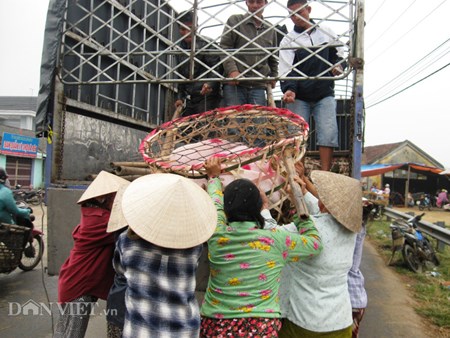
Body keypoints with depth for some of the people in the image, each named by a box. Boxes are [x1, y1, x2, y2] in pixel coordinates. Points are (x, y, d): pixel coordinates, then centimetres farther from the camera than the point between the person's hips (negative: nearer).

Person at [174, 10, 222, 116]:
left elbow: (217, 68, -10)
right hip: (189, 99, 7)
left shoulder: (205, 44, -4)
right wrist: (180, 97, 19)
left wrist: (210, 84, -28)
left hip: (206, 96, -7)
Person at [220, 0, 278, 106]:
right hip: (234, 83, -3)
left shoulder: (270, 29, 18)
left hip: (258, 86, 3)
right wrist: (232, 70, -15)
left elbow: (273, 58, 28)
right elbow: (224, 47, -1)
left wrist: (273, 76, 20)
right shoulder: (234, 21, 7)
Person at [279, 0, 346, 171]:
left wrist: (338, 65, 0)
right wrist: (289, 89, -26)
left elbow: (338, 54, 23)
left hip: (325, 94, 1)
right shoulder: (288, 41, 2)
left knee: (328, 132, -12)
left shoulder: (327, 33, 10)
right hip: (299, 97, -1)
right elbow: (286, 70, -8)